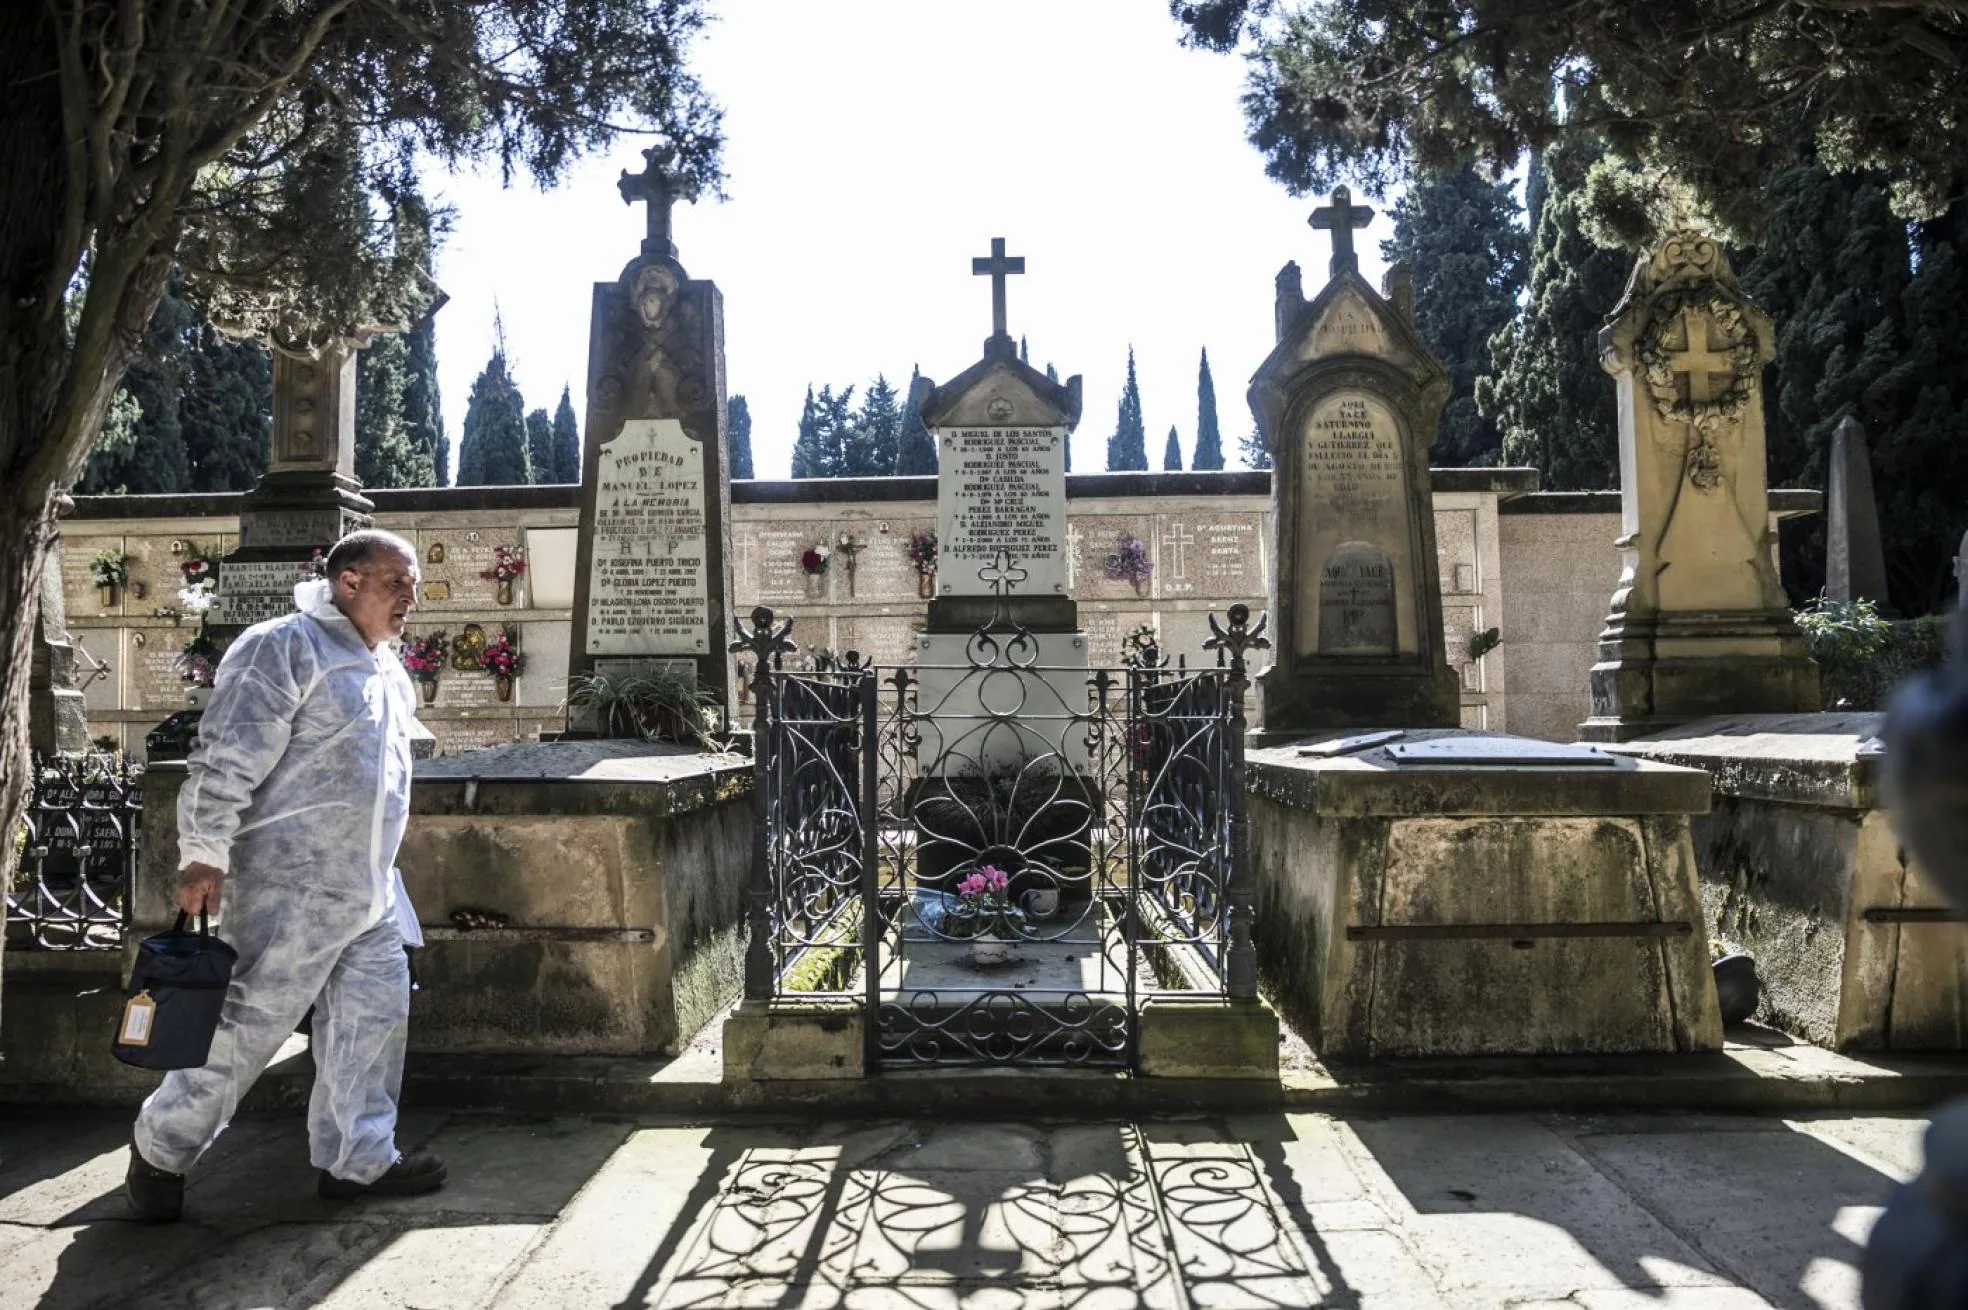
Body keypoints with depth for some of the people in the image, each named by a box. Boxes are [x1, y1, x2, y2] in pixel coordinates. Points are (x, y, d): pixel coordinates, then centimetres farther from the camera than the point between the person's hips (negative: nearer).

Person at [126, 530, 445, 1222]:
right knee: (250, 1022, 0)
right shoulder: (284, 647, -12)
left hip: (370, 890, 9)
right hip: (291, 886, -9)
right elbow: (226, 757, -17)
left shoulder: (387, 668, 16)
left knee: (373, 1018, 10)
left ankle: (359, 1157, 22)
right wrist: (204, 854, -19)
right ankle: (160, 1148, 20)